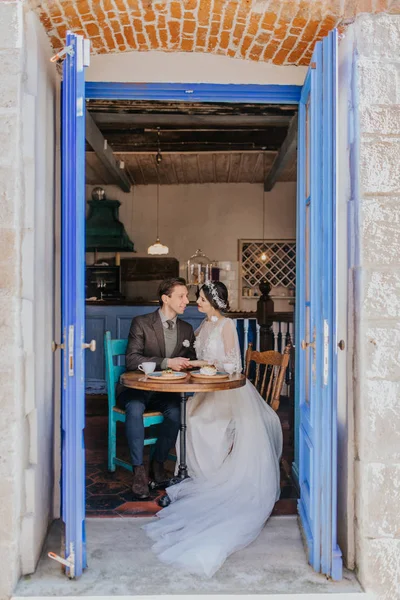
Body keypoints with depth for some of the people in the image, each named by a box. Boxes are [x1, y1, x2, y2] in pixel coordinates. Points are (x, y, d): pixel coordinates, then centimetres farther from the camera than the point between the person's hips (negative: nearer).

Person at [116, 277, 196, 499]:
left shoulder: (186, 329, 9)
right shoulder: (141, 323, -7)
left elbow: (190, 360, 17)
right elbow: (132, 360, -16)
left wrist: (188, 363, -9)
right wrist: (166, 362, -26)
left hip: (166, 390, 4)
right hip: (136, 387, -3)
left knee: (176, 411, -28)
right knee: (135, 409, -35)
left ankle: (158, 463, -7)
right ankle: (139, 470, -26)